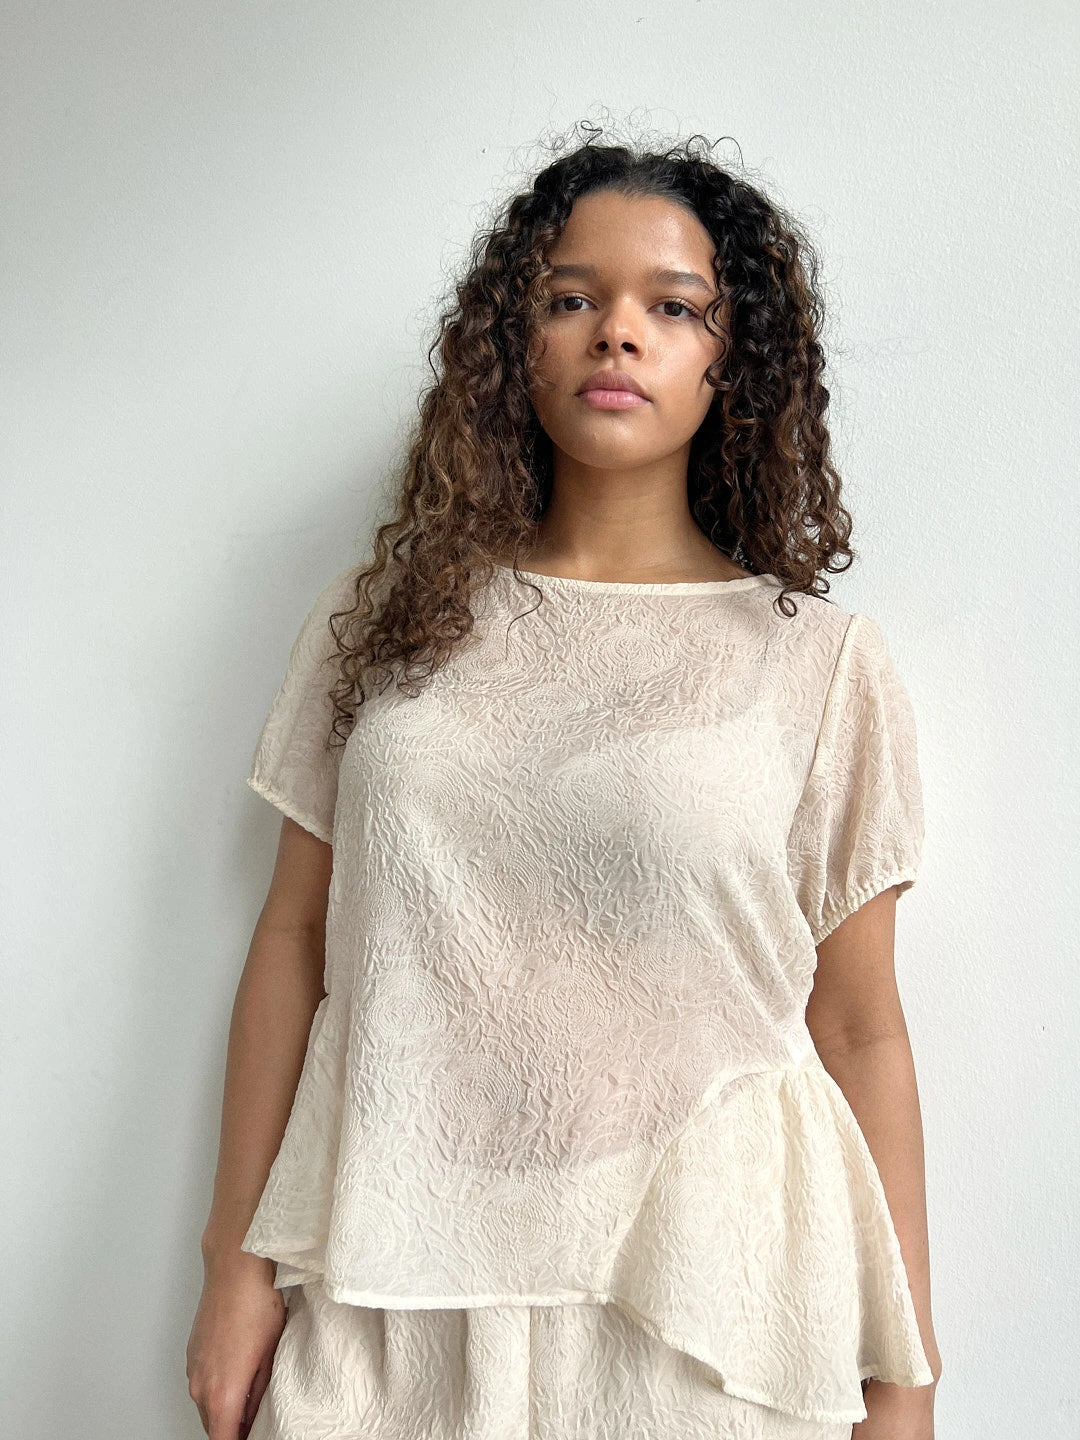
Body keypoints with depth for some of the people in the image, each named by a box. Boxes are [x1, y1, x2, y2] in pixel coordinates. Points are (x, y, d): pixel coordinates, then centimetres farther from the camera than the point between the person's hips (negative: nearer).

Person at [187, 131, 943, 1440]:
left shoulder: (822, 660, -3)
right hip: (391, 1283, 2)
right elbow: (295, 937, 4)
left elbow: (860, 1029, -1)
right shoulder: (382, 617, 3)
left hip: (693, 1308, -1)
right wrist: (239, 1262, 4)